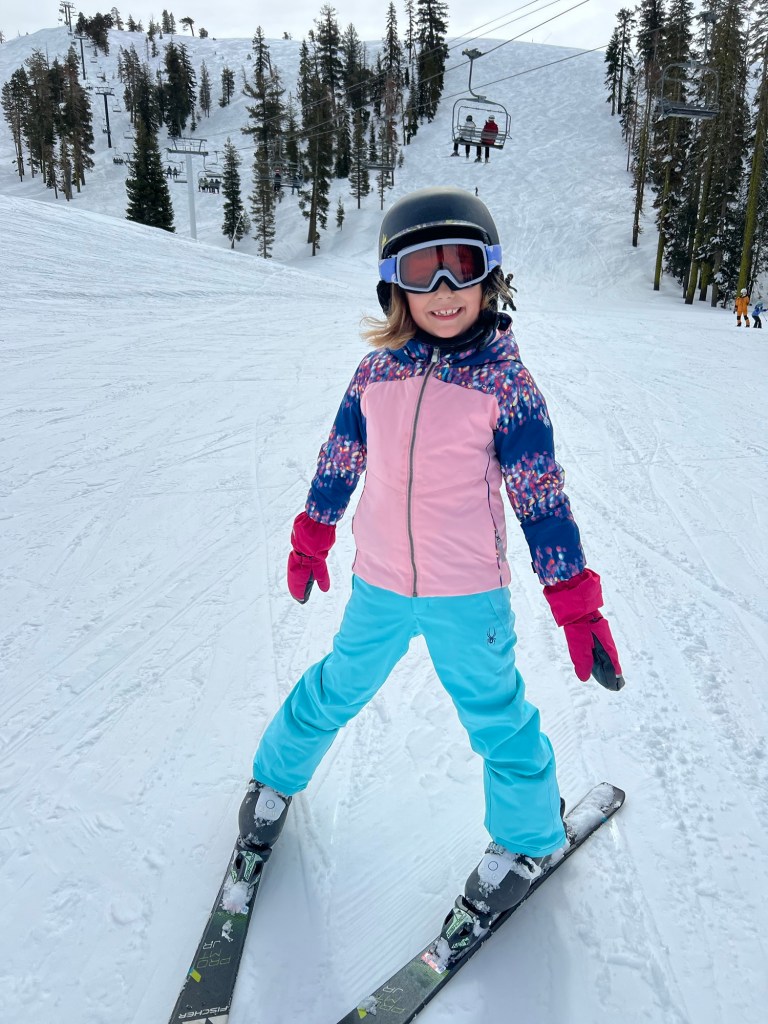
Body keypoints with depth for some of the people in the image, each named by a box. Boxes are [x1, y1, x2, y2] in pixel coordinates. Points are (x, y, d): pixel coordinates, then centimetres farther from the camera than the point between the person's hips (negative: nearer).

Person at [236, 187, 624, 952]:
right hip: (379, 583, 3)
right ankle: (277, 776, 49)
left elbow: (541, 497, -10)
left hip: (469, 593, -2)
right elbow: (339, 460, 9)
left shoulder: (505, 383, -12)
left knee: (495, 715, 13)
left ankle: (528, 837, 40)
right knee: (336, 692, 20)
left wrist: (576, 602, -11)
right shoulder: (376, 371, -3)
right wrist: (311, 539, 18)